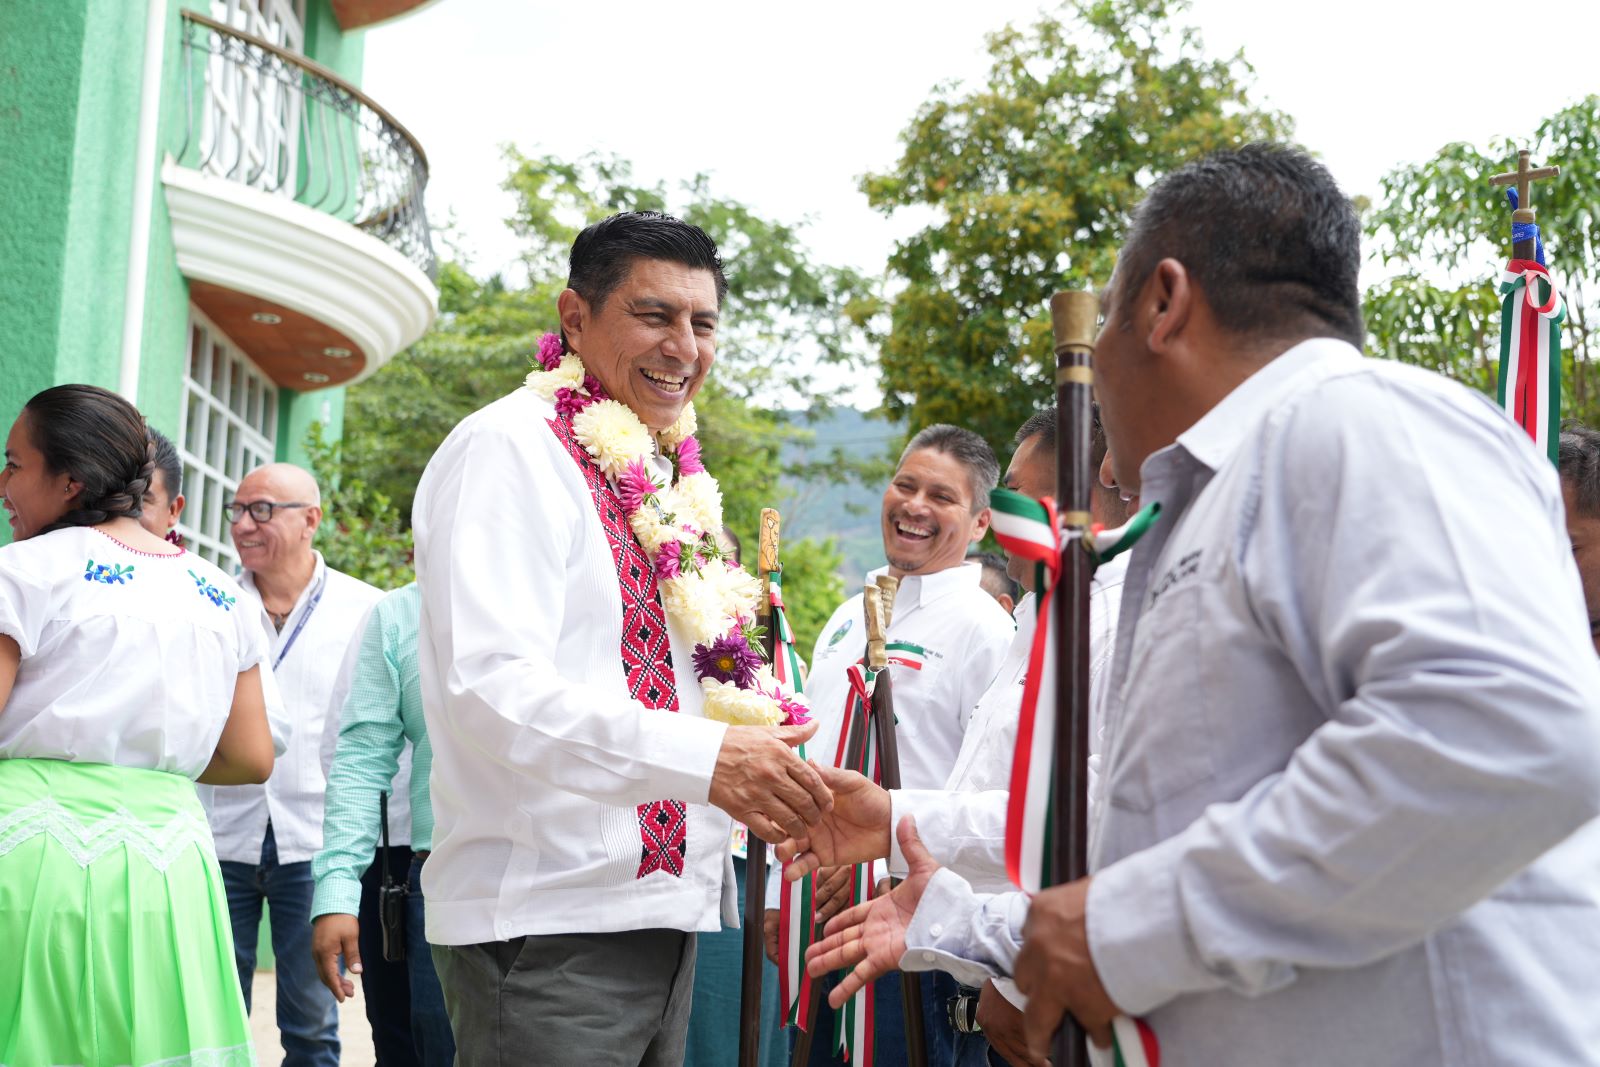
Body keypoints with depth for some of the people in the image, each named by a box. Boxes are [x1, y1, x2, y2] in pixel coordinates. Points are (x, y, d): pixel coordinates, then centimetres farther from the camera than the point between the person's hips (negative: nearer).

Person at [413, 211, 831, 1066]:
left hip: (665, 906, 9)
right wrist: (701, 757, -29)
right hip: (550, 922, -8)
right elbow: (492, 688, -22)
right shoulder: (510, 450, -10)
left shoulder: (662, 479, 17)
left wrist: (757, 784, 6)